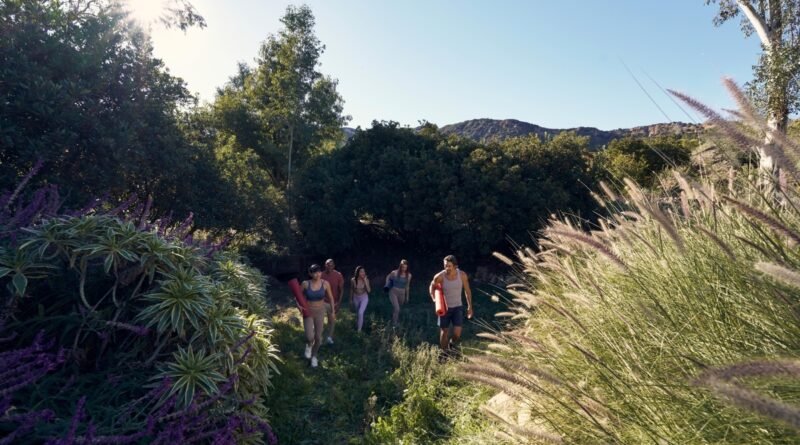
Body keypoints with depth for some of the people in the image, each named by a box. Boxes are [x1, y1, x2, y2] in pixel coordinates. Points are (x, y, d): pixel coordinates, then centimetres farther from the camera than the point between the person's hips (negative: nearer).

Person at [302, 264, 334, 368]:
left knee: (318, 337, 10)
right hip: (308, 312, -1)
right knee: (310, 338, -15)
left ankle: (314, 356, 39)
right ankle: (309, 345, 24)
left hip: (320, 312, 1)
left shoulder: (325, 283, -14)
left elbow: (330, 297, 1)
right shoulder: (305, 283, -17)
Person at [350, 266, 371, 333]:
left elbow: (369, 291, -24)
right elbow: (351, 290, -3)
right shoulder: (353, 280, -18)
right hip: (356, 298, 2)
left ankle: (359, 329, 1)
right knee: (359, 313, 20)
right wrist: (351, 299, 6)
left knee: (360, 313, -14)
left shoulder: (366, 280, -19)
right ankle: (361, 322, 50)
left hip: (364, 298, -2)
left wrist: (365, 281, -32)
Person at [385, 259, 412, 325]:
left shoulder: (408, 275, -4)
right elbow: (388, 278, 8)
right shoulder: (394, 273, -12)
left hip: (402, 294, 3)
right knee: (397, 309, -16)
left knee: (395, 308, 16)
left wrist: (407, 297, 13)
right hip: (393, 292, -3)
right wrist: (387, 285, -5)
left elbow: (407, 286, 8)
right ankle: (394, 325, -3)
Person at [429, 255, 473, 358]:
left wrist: (470, 306, 4)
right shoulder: (439, 276, -19)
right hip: (444, 308, -1)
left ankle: (452, 344, 25)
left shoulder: (462, 275, -15)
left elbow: (467, 290, 0)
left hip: (458, 307, 1)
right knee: (444, 332, 6)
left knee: (457, 333, -9)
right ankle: (444, 353, 26)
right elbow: (432, 287, 3)